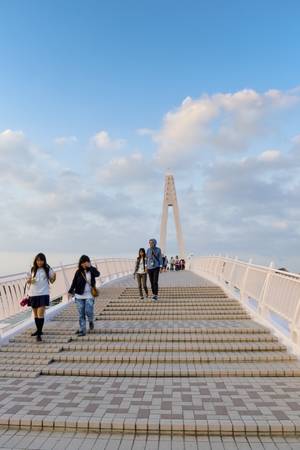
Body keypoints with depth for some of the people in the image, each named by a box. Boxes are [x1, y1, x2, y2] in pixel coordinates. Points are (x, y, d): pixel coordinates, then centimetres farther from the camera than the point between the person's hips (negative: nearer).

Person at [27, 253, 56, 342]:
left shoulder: (47, 269, -2)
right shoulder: (32, 269, 5)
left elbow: (52, 280, 3)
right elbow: (28, 280, 12)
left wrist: (54, 276, -18)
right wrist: (29, 281, -11)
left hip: (43, 294, -4)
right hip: (33, 294, 4)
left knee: (40, 313, -12)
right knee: (35, 314, 16)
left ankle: (39, 334, -9)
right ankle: (38, 330, 33)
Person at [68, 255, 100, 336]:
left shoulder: (92, 270, 0)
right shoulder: (78, 272, 4)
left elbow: (97, 274, -20)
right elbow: (74, 282, 6)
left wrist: (90, 267, -21)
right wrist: (70, 291, -1)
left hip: (89, 295, -2)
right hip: (79, 296, 2)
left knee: (88, 311, -13)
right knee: (81, 314, 4)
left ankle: (91, 321, 19)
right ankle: (82, 330, 12)